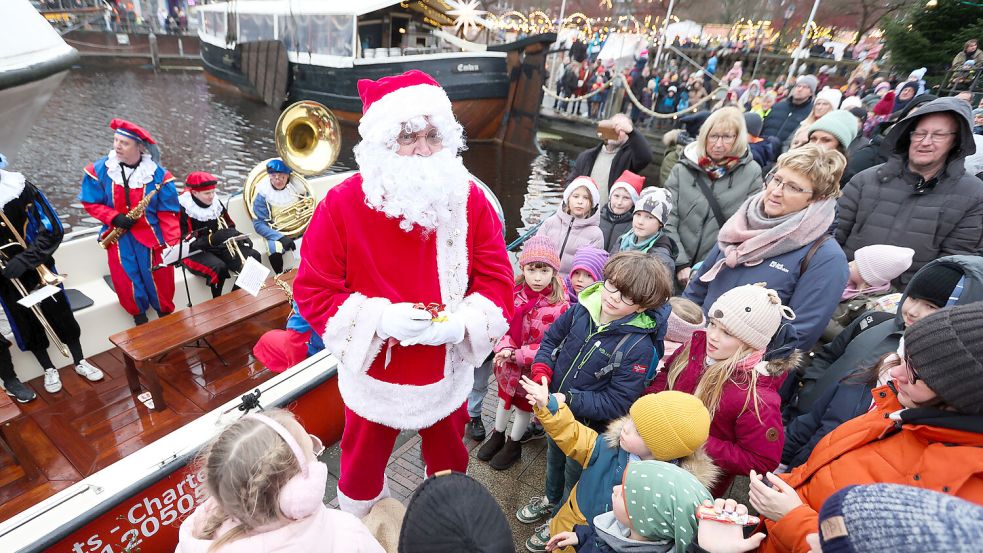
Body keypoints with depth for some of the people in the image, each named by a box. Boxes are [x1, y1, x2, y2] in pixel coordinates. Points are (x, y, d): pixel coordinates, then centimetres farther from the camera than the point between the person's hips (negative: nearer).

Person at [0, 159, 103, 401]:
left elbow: (53, 230, -15)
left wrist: (25, 259, -24)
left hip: (37, 266, -1)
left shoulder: (21, 188, -16)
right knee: (26, 324, 12)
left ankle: (79, 362, 27)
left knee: (61, 315, 10)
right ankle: (49, 369, 30)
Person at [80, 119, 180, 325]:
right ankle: (139, 316, 31)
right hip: (118, 236, 2)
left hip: (152, 235, -2)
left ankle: (166, 315, 30)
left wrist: (173, 244, -18)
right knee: (126, 283, 6)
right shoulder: (99, 170, -4)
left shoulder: (158, 174, -10)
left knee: (160, 281, 5)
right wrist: (114, 218, -15)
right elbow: (91, 203, 4)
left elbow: (168, 212, -9)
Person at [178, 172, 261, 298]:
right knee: (219, 268, -36)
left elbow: (230, 226, 14)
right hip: (195, 252, -6)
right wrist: (212, 239, -34)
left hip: (218, 246, 6)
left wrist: (239, 236, -10)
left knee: (253, 256, -14)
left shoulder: (216, 203, 1)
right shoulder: (184, 210, -16)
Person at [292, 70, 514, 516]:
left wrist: (462, 321, -25)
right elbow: (313, 290, -13)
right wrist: (379, 319, -27)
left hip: (448, 373, 2)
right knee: (362, 469, 23)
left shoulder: (469, 199, -11)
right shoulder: (342, 204, -17)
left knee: (450, 465, 27)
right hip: (373, 375, -1)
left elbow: (497, 277, -7)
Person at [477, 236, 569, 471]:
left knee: (524, 406, 20)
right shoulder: (513, 292, -14)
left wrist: (518, 355, -24)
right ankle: (497, 436, 51)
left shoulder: (560, 306, -25)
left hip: (533, 369, -3)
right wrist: (505, 348, -26)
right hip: (507, 362, 4)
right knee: (504, 398, 26)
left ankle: (513, 445, 45)